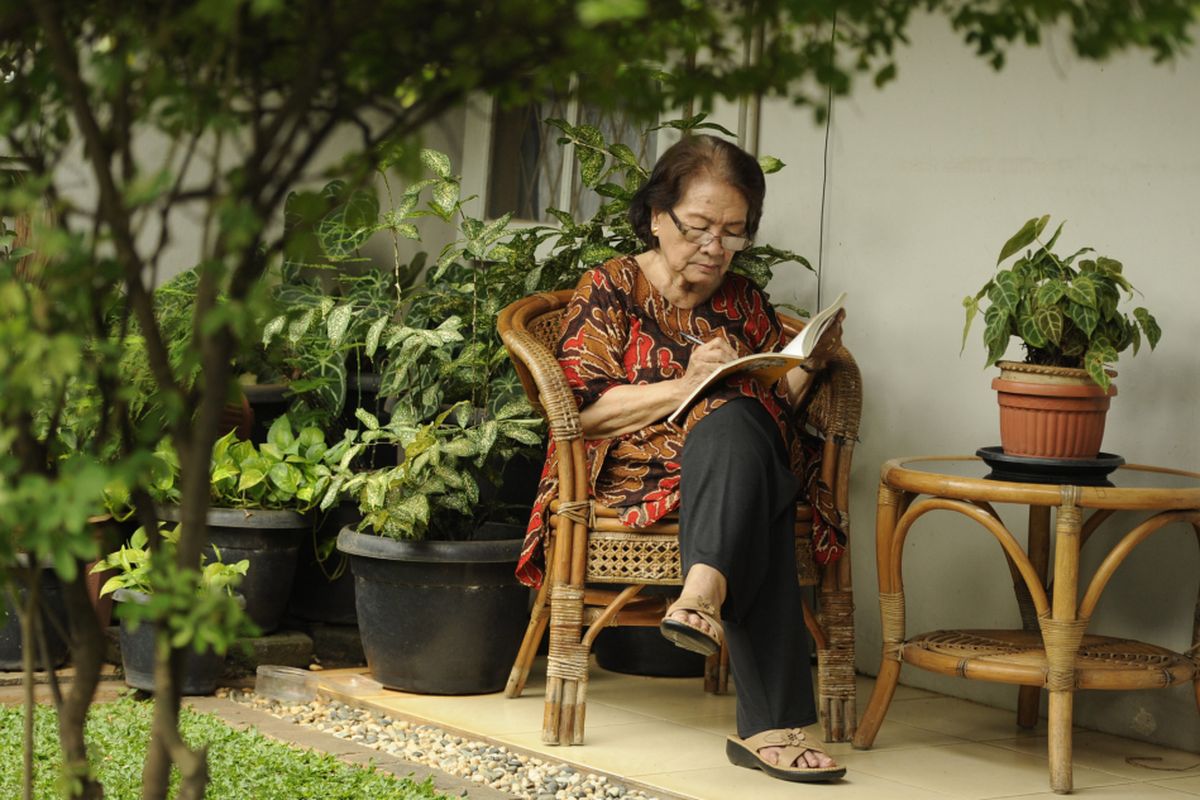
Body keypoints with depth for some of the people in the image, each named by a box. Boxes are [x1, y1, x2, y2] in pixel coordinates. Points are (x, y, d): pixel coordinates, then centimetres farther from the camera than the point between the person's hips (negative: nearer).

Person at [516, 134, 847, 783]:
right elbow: (583, 408, -3)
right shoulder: (608, 290, 10)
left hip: (731, 469, 4)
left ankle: (704, 594, -58)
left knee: (735, 427, -35)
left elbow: (778, 405, 24)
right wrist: (686, 387, -13)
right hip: (635, 479, -4)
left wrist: (808, 364, 4)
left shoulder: (743, 301, 23)